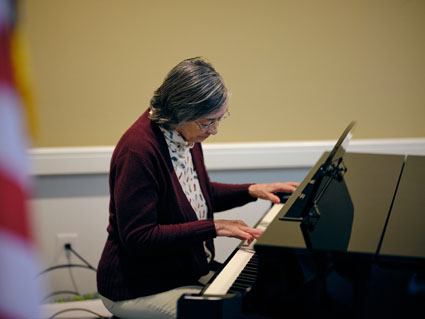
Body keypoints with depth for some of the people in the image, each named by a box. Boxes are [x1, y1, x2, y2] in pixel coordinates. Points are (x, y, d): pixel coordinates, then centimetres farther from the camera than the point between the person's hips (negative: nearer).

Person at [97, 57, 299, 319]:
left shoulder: (186, 137, 3)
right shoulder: (138, 151, -26)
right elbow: (138, 237, -26)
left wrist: (252, 190, 6)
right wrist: (214, 227, -24)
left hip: (188, 271, 9)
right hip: (139, 290, -9)